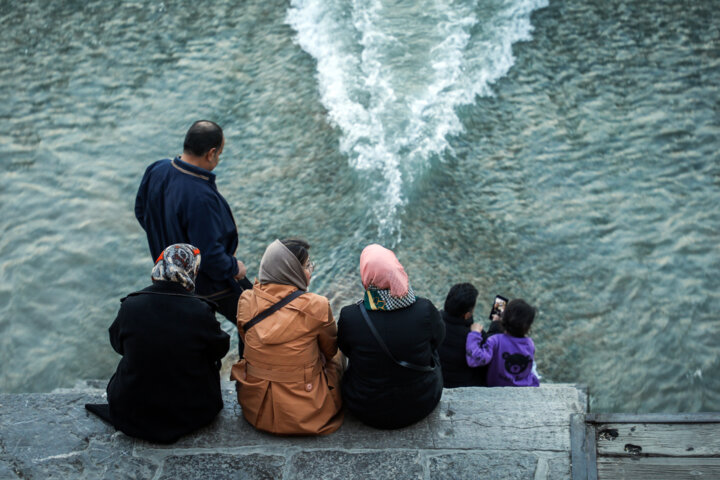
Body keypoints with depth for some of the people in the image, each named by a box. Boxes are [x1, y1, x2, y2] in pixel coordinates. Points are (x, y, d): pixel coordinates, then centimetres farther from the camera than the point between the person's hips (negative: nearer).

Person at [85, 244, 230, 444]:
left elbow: (117, 344, 4)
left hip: (133, 411, 2)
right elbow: (220, 348, -4)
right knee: (210, 361, 25)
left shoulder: (129, 307, -16)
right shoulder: (200, 312, -22)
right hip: (191, 412, -1)